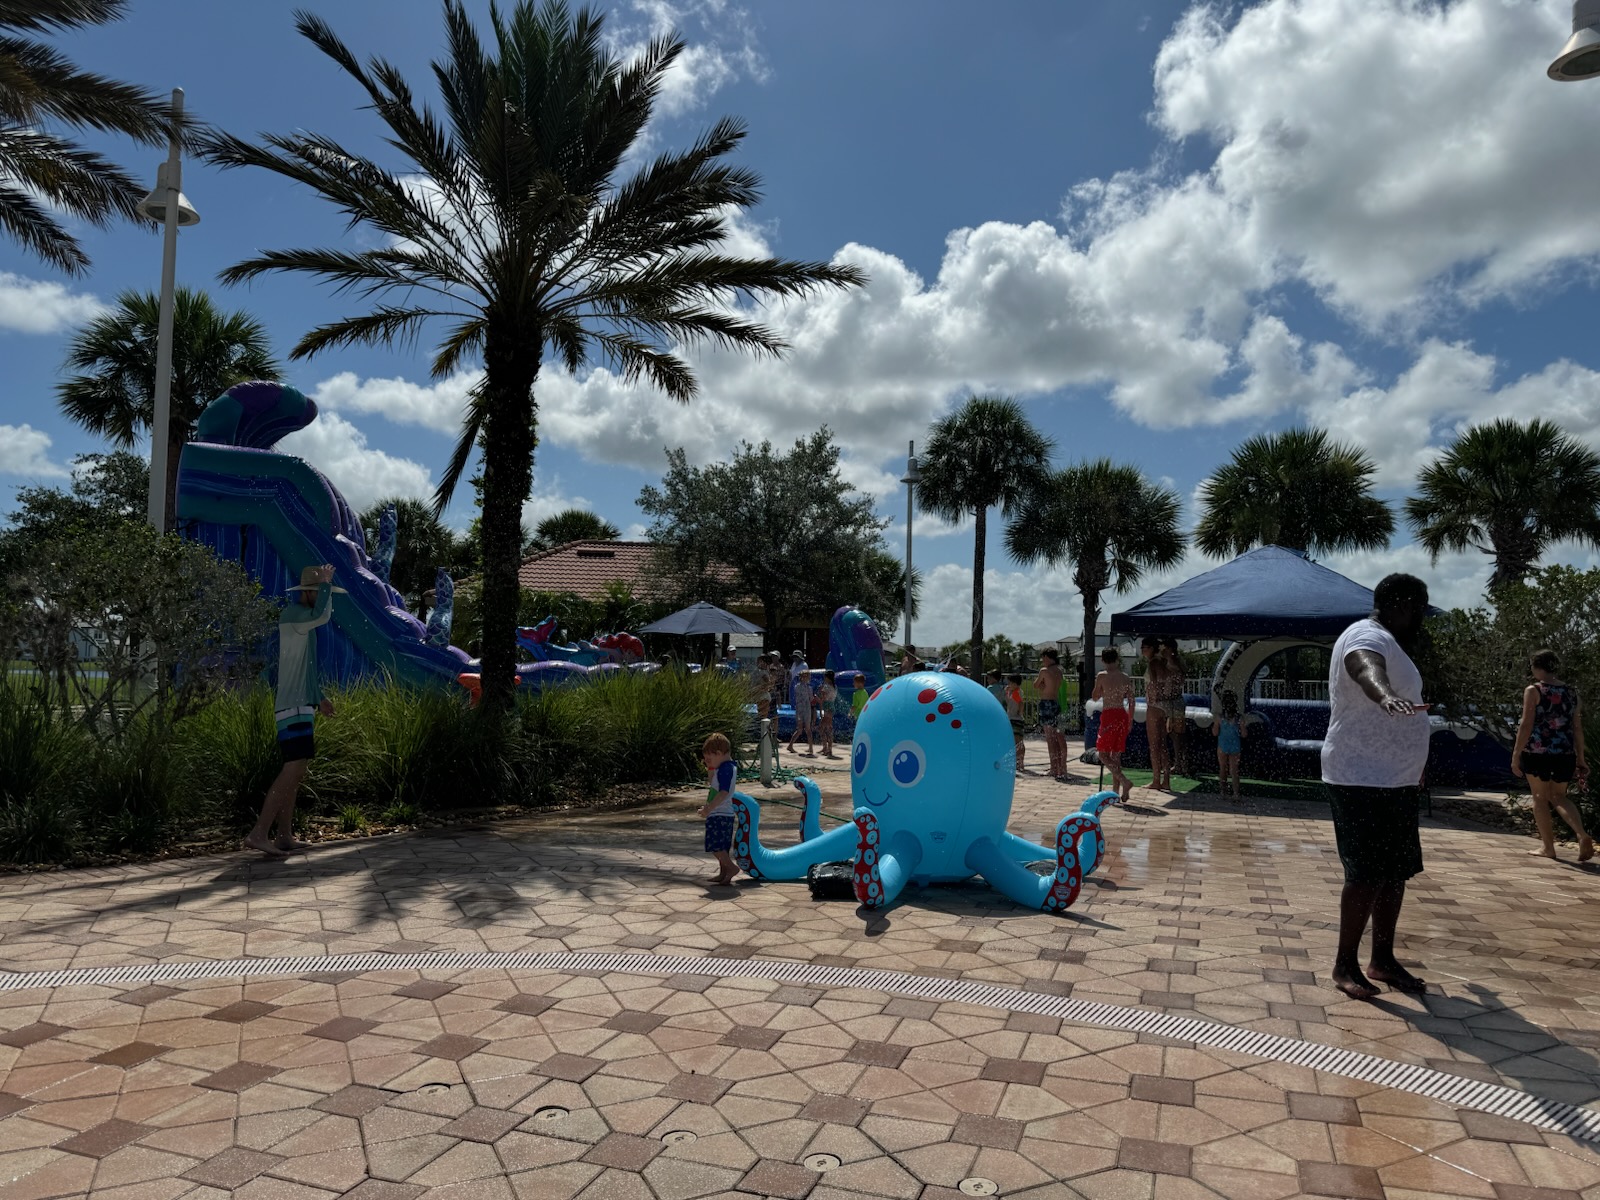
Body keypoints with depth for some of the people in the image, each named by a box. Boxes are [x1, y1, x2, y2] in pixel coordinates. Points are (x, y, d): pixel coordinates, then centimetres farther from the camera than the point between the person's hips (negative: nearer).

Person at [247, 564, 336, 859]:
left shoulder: (302, 621, 19)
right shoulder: (291, 613, -10)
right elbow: (322, 616, -31)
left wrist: (319, 698, 31)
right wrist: (326, 583, -15)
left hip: (301, 706, 10)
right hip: (294, 707, -10)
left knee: (293, 772, 10)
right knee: (293, 770, -16)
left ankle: (284, 836, 14)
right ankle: (259, 833, -18)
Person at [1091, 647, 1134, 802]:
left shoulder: (1101, 676, -7)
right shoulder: (1126, 679, 5)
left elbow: (1094, 697, 3)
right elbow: (1131, 702, 6)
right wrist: (1130, 721, 14)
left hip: (1109, 716, -5)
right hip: (1122, 716, 5)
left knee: (1103, 754, 2)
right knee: (1116, 755, 12)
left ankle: (1124, 781, -16)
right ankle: (1116, 791, 12)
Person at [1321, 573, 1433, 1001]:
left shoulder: (1388, 643, 20)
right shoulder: (1369, 637, -14)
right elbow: (1365, 667, -40)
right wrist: (1386, 695, -64)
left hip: (1394, 781, 11)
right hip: (1362, 781, -11)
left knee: (1396, 872, 13)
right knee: (1367, 874, -8)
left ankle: (1383, 960, 24)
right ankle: (1345, 966, 3)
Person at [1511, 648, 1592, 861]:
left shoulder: (1533, 690, -8)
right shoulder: (1571, 692, 7)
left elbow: (1526, 725, -12)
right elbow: (1578, 728, 9)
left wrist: (1516, 755, -7)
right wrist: (1580, 759, 15)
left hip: (1537, 752, -5)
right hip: (1565, 754, 5)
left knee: (1540, 797, 9)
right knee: (1559, 796, 19)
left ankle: (1547, 847, 12)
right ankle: (1583, 835, -4)